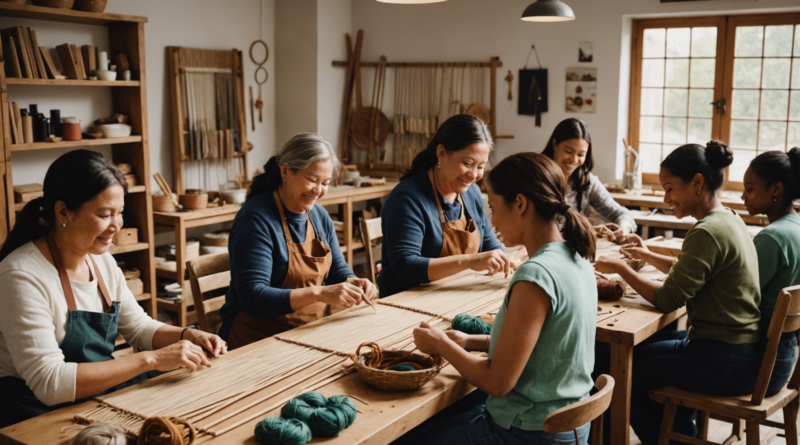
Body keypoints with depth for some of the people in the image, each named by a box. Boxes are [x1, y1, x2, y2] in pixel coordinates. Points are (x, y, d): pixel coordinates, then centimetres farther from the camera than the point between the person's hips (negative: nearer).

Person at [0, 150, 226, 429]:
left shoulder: (102, 261, 4)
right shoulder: (23, 276, -20)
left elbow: (138, 327, 17)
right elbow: (49, 383, -26)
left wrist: (188, 337, -3)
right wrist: (151, 359, -27)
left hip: (103, 393, 7)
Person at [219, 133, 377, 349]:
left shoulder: (320, 215, 9)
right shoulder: (256, 219, -16)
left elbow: (339, 270, 18)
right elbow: (252, 298, -23)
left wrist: (354, 283, -7)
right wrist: (319, 294, -32)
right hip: (259, 339, -7)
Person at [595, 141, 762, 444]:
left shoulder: (708, 232, -23)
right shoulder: (730, 220, 8)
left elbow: (667, 300, -19)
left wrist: (620, 268, -9)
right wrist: (648, 256, 15)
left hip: (725, 362, -10)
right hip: (742, 349, 10)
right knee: (639, 353, 21)